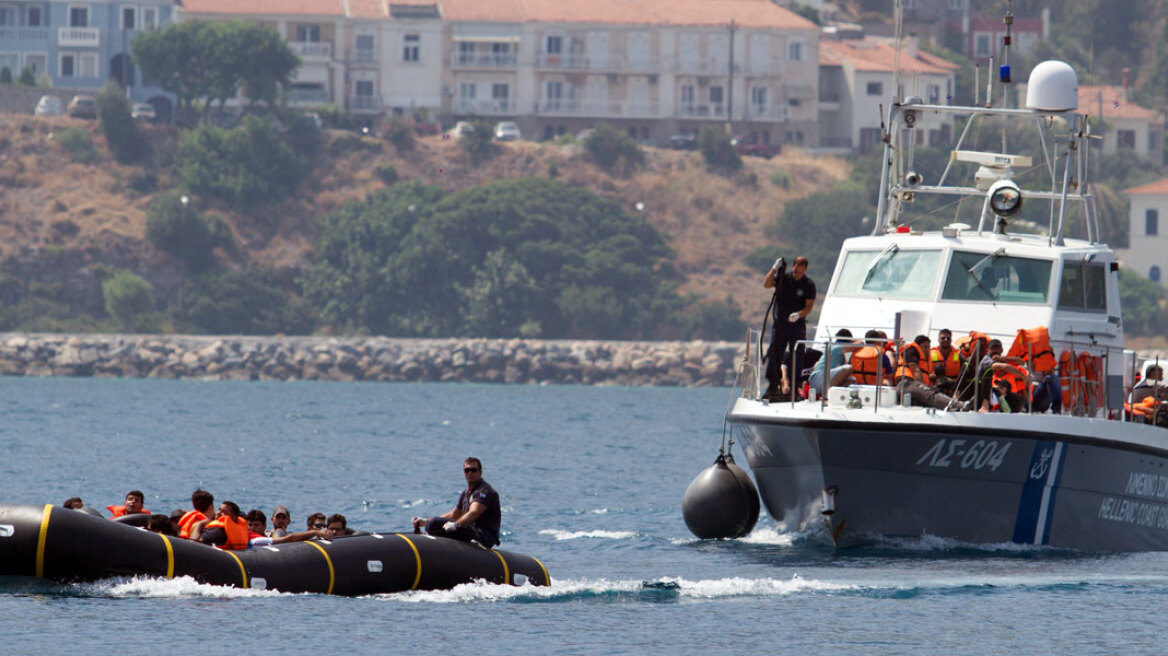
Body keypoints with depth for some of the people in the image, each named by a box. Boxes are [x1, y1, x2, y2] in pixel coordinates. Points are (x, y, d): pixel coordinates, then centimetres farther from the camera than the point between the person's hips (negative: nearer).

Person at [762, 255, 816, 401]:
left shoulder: (809, 285, -1)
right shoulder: (783, 278, 2)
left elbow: (809, 307, -5)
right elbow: (766, 284, -12)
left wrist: (799, 315, -24)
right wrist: (775, 269, -21)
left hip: (798, 325, -1)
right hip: (780, 323, 1)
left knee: (797, 357, -1)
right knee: (774, 354, -6)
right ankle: (772, 387, -3)